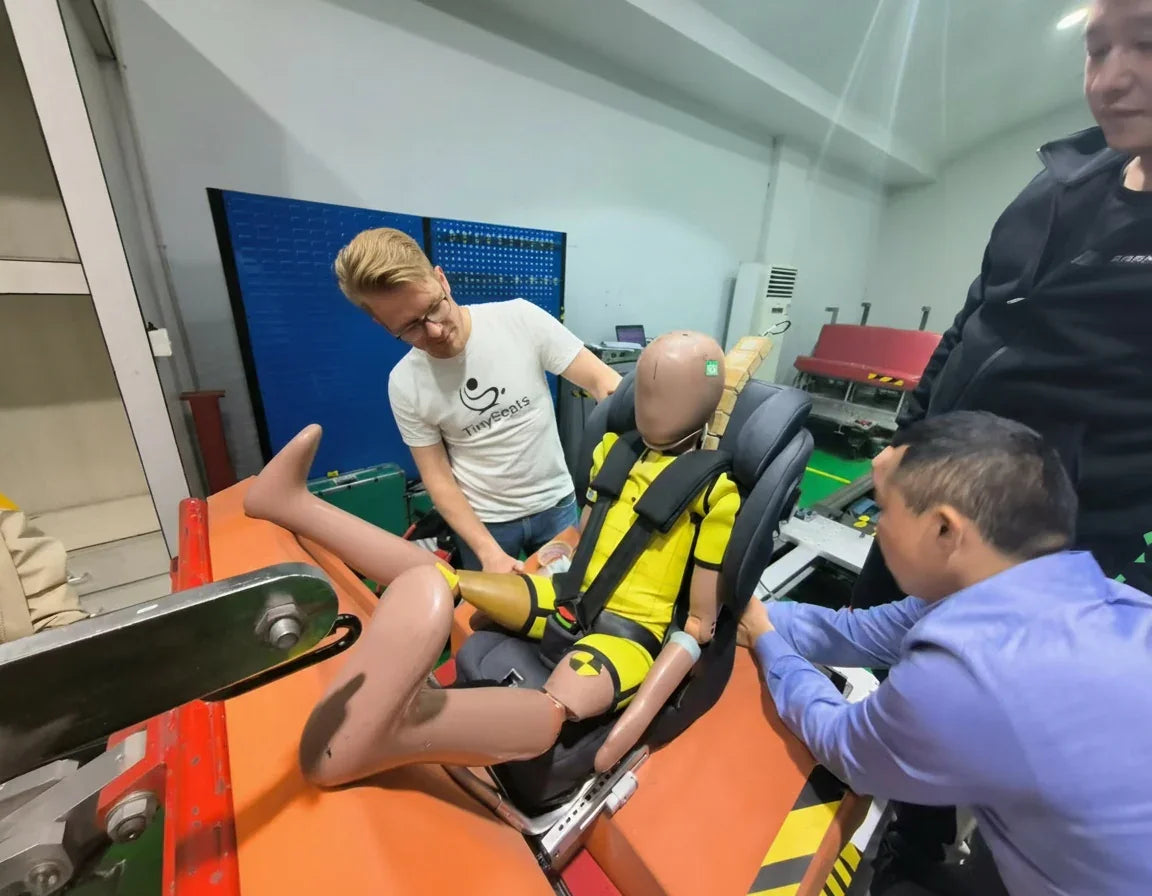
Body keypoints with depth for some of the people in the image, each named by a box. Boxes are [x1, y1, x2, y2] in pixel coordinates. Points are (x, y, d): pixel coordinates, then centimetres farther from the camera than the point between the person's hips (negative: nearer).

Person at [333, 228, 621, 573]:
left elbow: (604, 382, -15)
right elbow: (438, 477, -6)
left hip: (555, 504, 1)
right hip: (484, 521, 0)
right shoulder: (404, 385, -11)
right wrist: (488, 551, -15)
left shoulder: (521, 318, -15)